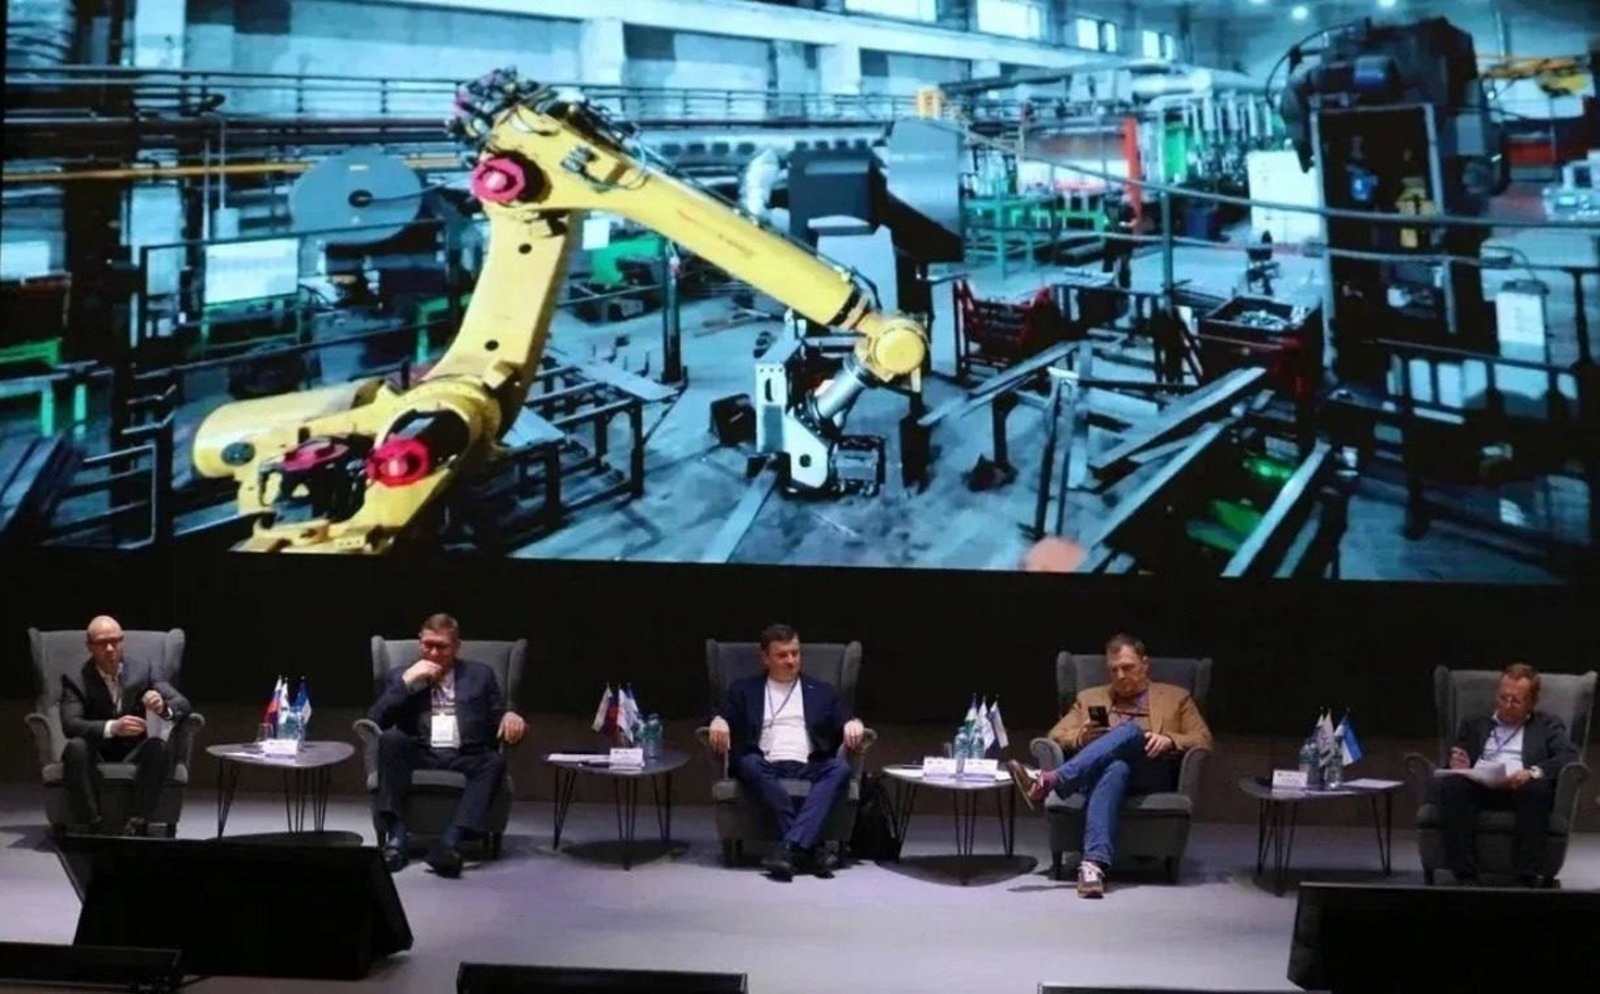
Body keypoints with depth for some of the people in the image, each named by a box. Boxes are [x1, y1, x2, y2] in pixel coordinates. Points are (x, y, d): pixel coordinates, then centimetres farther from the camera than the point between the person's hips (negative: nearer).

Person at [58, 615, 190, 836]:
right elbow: (69, 724, -20)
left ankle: (135, 824, -32)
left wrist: (163, 707, -31)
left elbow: (182, 704, -6)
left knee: (158, 745, -30)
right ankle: (94, 825, -30)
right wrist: (112, 727, -38)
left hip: (134, 754, 1)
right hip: (95, 756, -1)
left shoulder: (143, 669, 1)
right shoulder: (75, 679, -4)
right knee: (75, 747, -33)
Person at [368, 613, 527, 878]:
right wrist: (407, 681, -3)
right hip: (419, 757, 0)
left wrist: (510, 716, -9)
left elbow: (499, 717, 15)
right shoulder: (400, 676, 18)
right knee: (390, 739, -31)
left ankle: (450, 843, -46)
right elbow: (374, 722, 5)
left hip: (465, 758, 0)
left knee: (495, 761, -32)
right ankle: (395, 836, -33)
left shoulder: (480, 674, 20)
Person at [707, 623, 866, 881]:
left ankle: (787, 847, -42)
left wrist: (853, 723, -10)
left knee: (840, 768, -30)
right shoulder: (744, 690, 19)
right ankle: (805, 848, -38)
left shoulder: (822, 692, 23)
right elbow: (723, 715, 8)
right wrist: (719, 721, -16)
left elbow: (846, 721, 14)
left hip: (809, 768, 1)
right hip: (766, 767, -1)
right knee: (749, 763, -34)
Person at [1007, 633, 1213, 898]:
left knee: (1131, 729, -34)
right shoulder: (1089, 697, 29)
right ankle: (1095, 863, -58)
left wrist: (1169, 740, -9)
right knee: (1115, 768, -40)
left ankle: (1048, 781, -50)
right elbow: (1056, 736, 18)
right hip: (1103, 768, 1)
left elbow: (1203, 741, 13)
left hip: (1152, 774, 0)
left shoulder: (1176, 697, 24)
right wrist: (1082, 737, -5)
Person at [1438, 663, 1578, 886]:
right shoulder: (1473, 723, 29)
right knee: (1451, 783, -33)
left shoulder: (1547, 726, 23)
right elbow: (1456, 759, 19)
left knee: (1536, 785, -37)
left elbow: (1570, 756, 5)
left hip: (1522, 789, -1)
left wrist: (1534, 772, -16)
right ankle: (1465, 876, -34)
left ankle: (1527, 878, -34)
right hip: (1478, 788, 1)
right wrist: (1458, 766, -8)